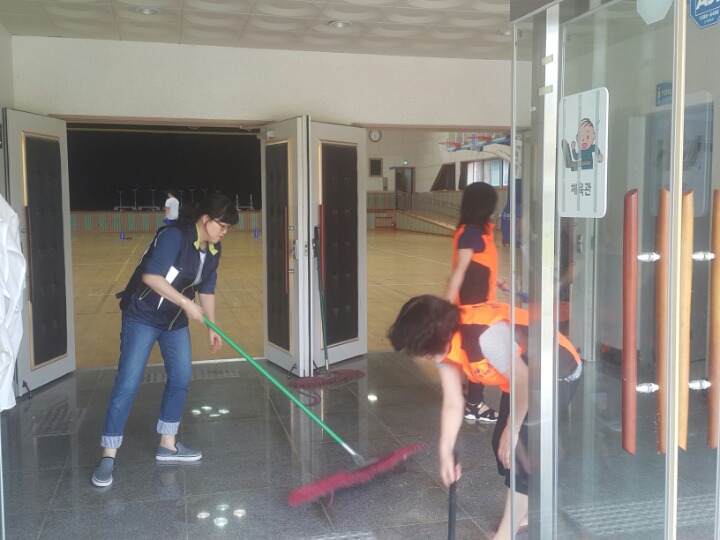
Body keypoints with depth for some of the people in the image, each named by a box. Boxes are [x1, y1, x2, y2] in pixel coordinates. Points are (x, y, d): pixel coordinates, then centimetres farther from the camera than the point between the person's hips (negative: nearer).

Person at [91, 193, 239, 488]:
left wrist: (211, 328, 7)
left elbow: (207, 290, 10)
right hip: (142, 316, -8)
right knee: (128, 383, -8)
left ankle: (167, 444, 22)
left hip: (176, 321, 8)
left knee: (181, 377, 8)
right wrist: (186, 302, -29)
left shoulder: (213, 251, 2)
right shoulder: (174, 235, -23)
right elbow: (151, 275, -30)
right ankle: (108, 456, -1)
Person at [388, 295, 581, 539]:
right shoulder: (443, 343, -11)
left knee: (520, 445, -11)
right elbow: (453, 403, -6)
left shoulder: (486, 335, -39)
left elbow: (525, 384, -29)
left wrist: (512, 429, -16)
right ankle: (524, 513, 31)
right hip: (523, 375, 9)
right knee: (502, 443, 11)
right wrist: (446, 453, -7)